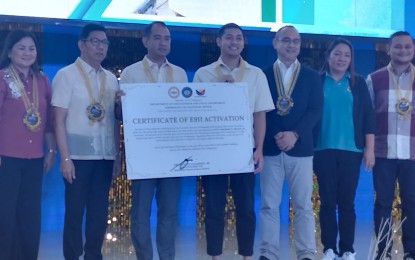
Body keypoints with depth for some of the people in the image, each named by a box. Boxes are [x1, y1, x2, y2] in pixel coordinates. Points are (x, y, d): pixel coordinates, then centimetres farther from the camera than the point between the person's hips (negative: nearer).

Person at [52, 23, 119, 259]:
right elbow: (59, 119, -7)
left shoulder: (111, 79, 12)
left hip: (105, 155, 4)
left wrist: (117, 152, 4)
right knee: (75, 211, 2)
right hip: (78, 156, -4)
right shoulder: (67, 75, -2)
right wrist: (65, 157, -13)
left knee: (100, 212, 8)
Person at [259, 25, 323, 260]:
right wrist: (273, 137, -12)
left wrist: (295, 134, -14)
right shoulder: (263, 75, 8)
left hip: (300, 149, 0)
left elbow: (316, 110, -1)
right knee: (269, 205, 2)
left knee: (303, 205, 3)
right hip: (270, 149, 0)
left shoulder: (312, 77, 9)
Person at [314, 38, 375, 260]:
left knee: (347, 201, 2)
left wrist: (369, 149, -1)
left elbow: (368, 117, 6)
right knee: (327, 201, 2)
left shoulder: (358, 84, 8)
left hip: (351, 150, 1)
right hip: (324, 150, 0)